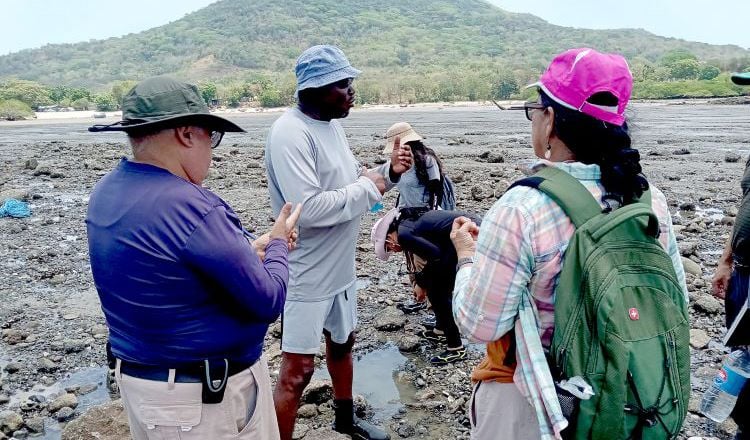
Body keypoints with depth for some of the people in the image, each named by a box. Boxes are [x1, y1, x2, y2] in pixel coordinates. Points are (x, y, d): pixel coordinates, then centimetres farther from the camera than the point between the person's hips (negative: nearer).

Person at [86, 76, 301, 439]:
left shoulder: (105, 194, -1)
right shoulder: (192, 208, -28)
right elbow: (268, 303, -21)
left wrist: (249, 252, 8)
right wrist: (277, 244, -4)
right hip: (208, 396, -8)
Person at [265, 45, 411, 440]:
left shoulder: (332, 125, 7)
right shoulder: (290, 133, -21)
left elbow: (350, 185, 12)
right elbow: (308, 208, -30)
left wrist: (388, 172, -5)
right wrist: (369, 188, -20)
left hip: (339, 268, 10)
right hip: (306, 276, -10)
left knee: (341, 343, 25)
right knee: (297, 371, 1)